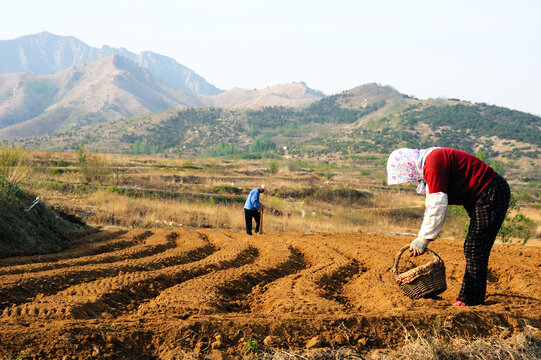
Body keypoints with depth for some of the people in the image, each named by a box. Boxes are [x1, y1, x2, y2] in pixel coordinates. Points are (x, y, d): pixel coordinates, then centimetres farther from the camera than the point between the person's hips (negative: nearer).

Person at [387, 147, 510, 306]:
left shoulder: (434, 166, -22)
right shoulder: (429, 163, 12)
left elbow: (438, 206, -25)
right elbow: (431, 203, 16)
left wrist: (424, 239, -19)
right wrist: (422, 236, 11)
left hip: (491, 194, -11)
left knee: (475, 249, -9)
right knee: (472, 248, 13)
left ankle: (470, 299, -4)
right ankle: (473, 297, 19)